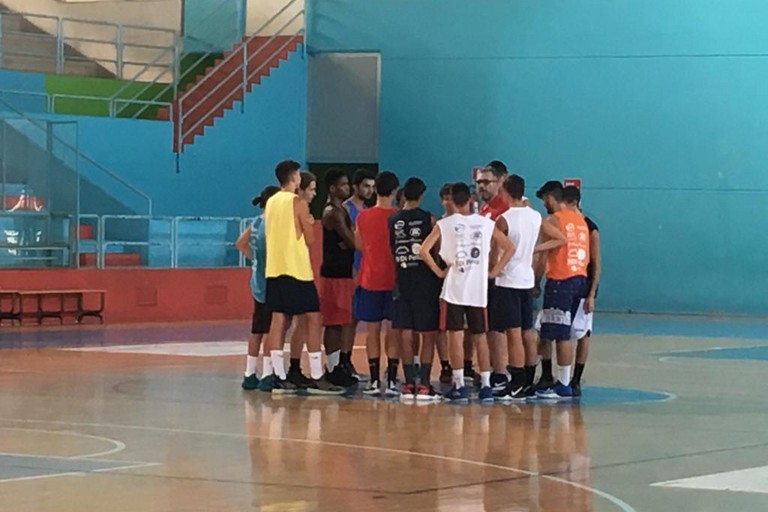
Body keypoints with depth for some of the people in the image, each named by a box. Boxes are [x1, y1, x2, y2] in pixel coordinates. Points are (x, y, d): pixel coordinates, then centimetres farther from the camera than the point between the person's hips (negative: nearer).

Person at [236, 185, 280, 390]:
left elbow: (240, 244, 22)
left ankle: (250, 374, 17)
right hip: (269, 283, -9)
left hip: (257, 282, 9)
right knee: (270, 330, -5)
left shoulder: (256, 223, 11)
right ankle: (267, 374, -3)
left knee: (257, 330, 13)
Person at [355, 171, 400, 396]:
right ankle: (392, 381, -2)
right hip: (394, 281, -1)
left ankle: (374, 381, 5)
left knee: (373, 331, 7)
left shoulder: (363, 217, -2)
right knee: (393, 332, 2)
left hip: (370, 280, 2)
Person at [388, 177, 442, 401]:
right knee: (428, 335, 3)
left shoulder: (392, 221, 2)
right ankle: (424, 384, -2)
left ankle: (409, 384, 6)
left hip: (402, 280, 3)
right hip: (426, 281, -2)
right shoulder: (428, 219, -6)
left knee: (405, 334, 8)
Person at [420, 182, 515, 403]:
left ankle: (459, 386, -1)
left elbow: (424, 251, -10)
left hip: (454, 288, -2)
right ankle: (486, 385, 7)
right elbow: (509, 248, 5)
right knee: (480, 337, 10)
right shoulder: (486, 223, 4)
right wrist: (494, 271, 8)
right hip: (479, 289, 2)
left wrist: (439, 271, 1)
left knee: (456, 336, 1)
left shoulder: (444, 224, -2)